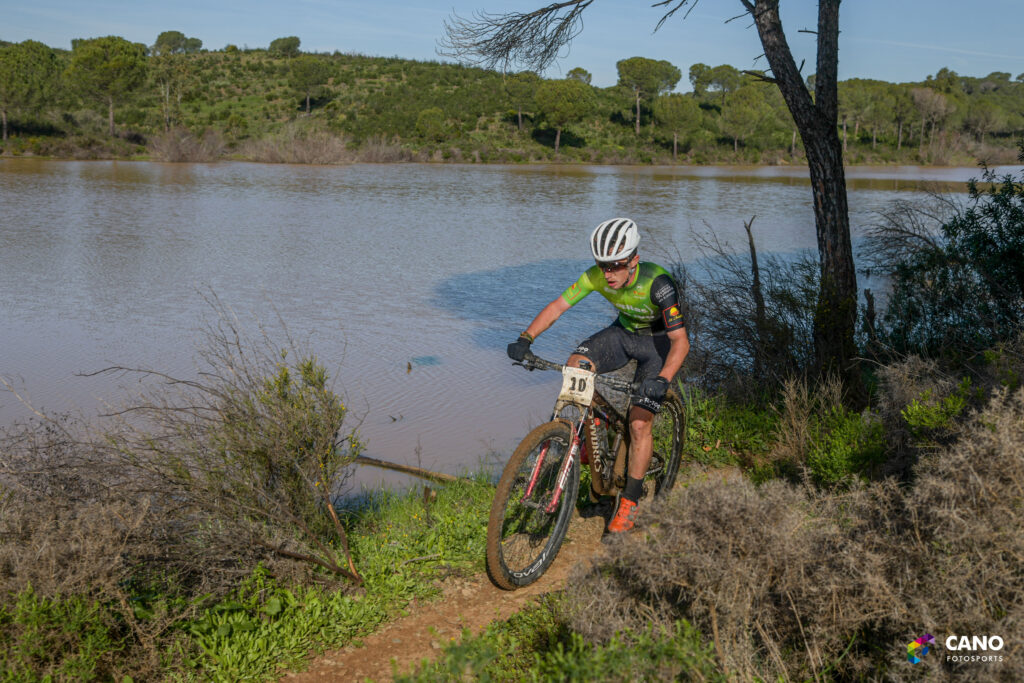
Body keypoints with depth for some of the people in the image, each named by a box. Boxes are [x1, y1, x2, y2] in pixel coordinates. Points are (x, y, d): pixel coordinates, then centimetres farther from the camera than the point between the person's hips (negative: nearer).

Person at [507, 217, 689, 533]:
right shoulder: (596, 276, -22)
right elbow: (557, 306, -17)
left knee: (639, 423, -14)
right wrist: (525, 338, -33)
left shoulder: (657, 283, -35)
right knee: (575, 366, -24)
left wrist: (662, 380, -52)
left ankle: (629, 501, 2)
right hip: (624, 330, 5)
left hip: (659, 341, -4)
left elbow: (680, 341, -36)